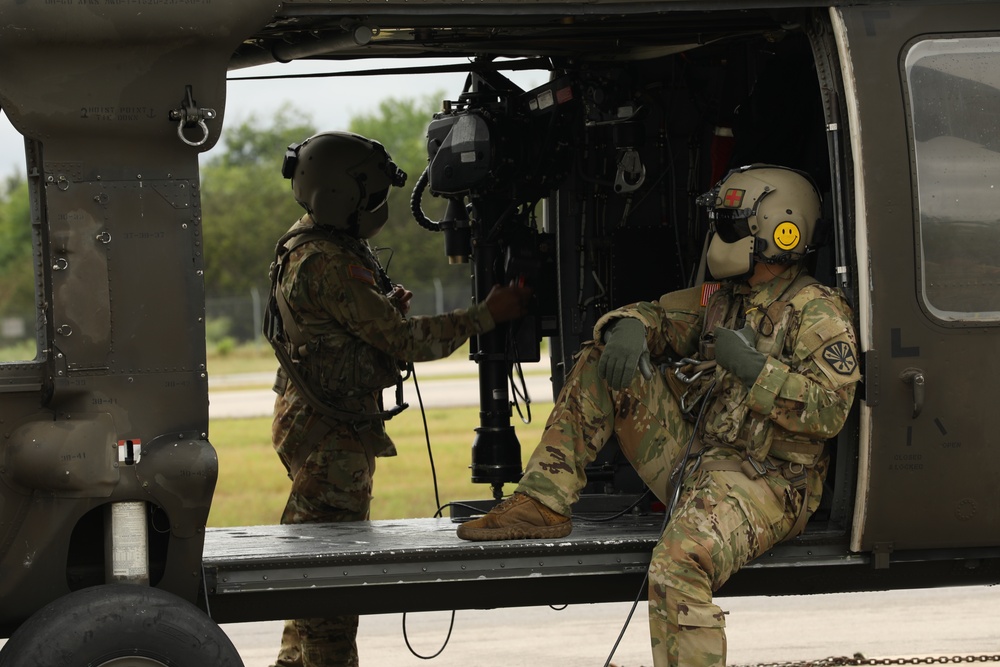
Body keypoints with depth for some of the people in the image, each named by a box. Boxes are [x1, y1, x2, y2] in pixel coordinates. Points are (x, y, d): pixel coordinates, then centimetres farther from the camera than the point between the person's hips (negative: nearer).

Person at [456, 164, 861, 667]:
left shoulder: (816, 311, -9)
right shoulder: (723, 299, 17)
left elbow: (830, 409, -18)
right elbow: (659, 316, 20)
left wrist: (754, 368, -25)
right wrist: (629, 327, -5)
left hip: (764, 480, -9)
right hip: (691, 459, 9)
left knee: (678, 567, -39)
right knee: (603, 360, 7)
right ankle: (542, 506, 2)